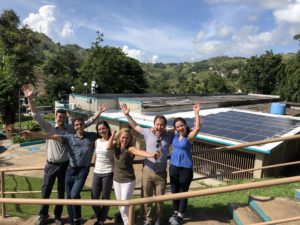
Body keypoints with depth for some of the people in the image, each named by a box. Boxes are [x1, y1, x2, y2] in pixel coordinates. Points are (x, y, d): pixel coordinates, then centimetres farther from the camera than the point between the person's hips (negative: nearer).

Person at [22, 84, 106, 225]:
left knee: (61, 192, 13)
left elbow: (88, 122, 2)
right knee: (46, 191, 9)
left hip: (65, 165, 1)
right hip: (51, 165, -1)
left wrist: (99, 112, -5)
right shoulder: (49, 128, -4)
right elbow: (36, 116, -13)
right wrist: (30, 98, -24)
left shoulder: (71, 129, 0)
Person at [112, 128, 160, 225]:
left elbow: (139, 151, -39)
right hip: (116, 181, 6)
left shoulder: (130, 149, -20)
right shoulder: (116, 147, 0)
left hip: (128, 181, -5)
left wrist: (150, 154, -59)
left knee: (124, 206, -7)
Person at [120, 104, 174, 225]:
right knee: (147, 197, 13)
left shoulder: (169, 135, -2)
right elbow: (135, 126, 8)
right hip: (148, 171, 0)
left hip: (161, 173, 0)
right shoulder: (148, 133, -2)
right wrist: (127, 114, 2)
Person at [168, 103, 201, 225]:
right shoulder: (175, 135, 0)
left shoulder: (189, 136, -15)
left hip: (186, 168, -5)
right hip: (173, 166, 6)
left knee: (183, 192, 9)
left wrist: (196, 113, -36)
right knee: (174, 191, 16)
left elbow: (197, 128, -34)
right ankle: (175, 212, 36)